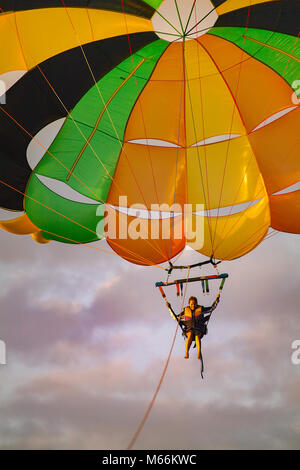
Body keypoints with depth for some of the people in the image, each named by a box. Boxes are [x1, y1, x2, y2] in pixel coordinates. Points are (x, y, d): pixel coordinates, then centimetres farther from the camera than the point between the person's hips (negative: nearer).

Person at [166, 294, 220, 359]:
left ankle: (199, 353, -51)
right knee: (190, 335, -34)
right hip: (189, 329, 1)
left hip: (199, 329, -1)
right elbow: (176, 318, 15)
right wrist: (170, 308, 11)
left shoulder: (200, 309, 7)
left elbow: (212, 307, 14)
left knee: (197, 336, -34)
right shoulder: (185, 310, 10)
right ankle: (186, 353, -43)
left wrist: (217, 299, 6)